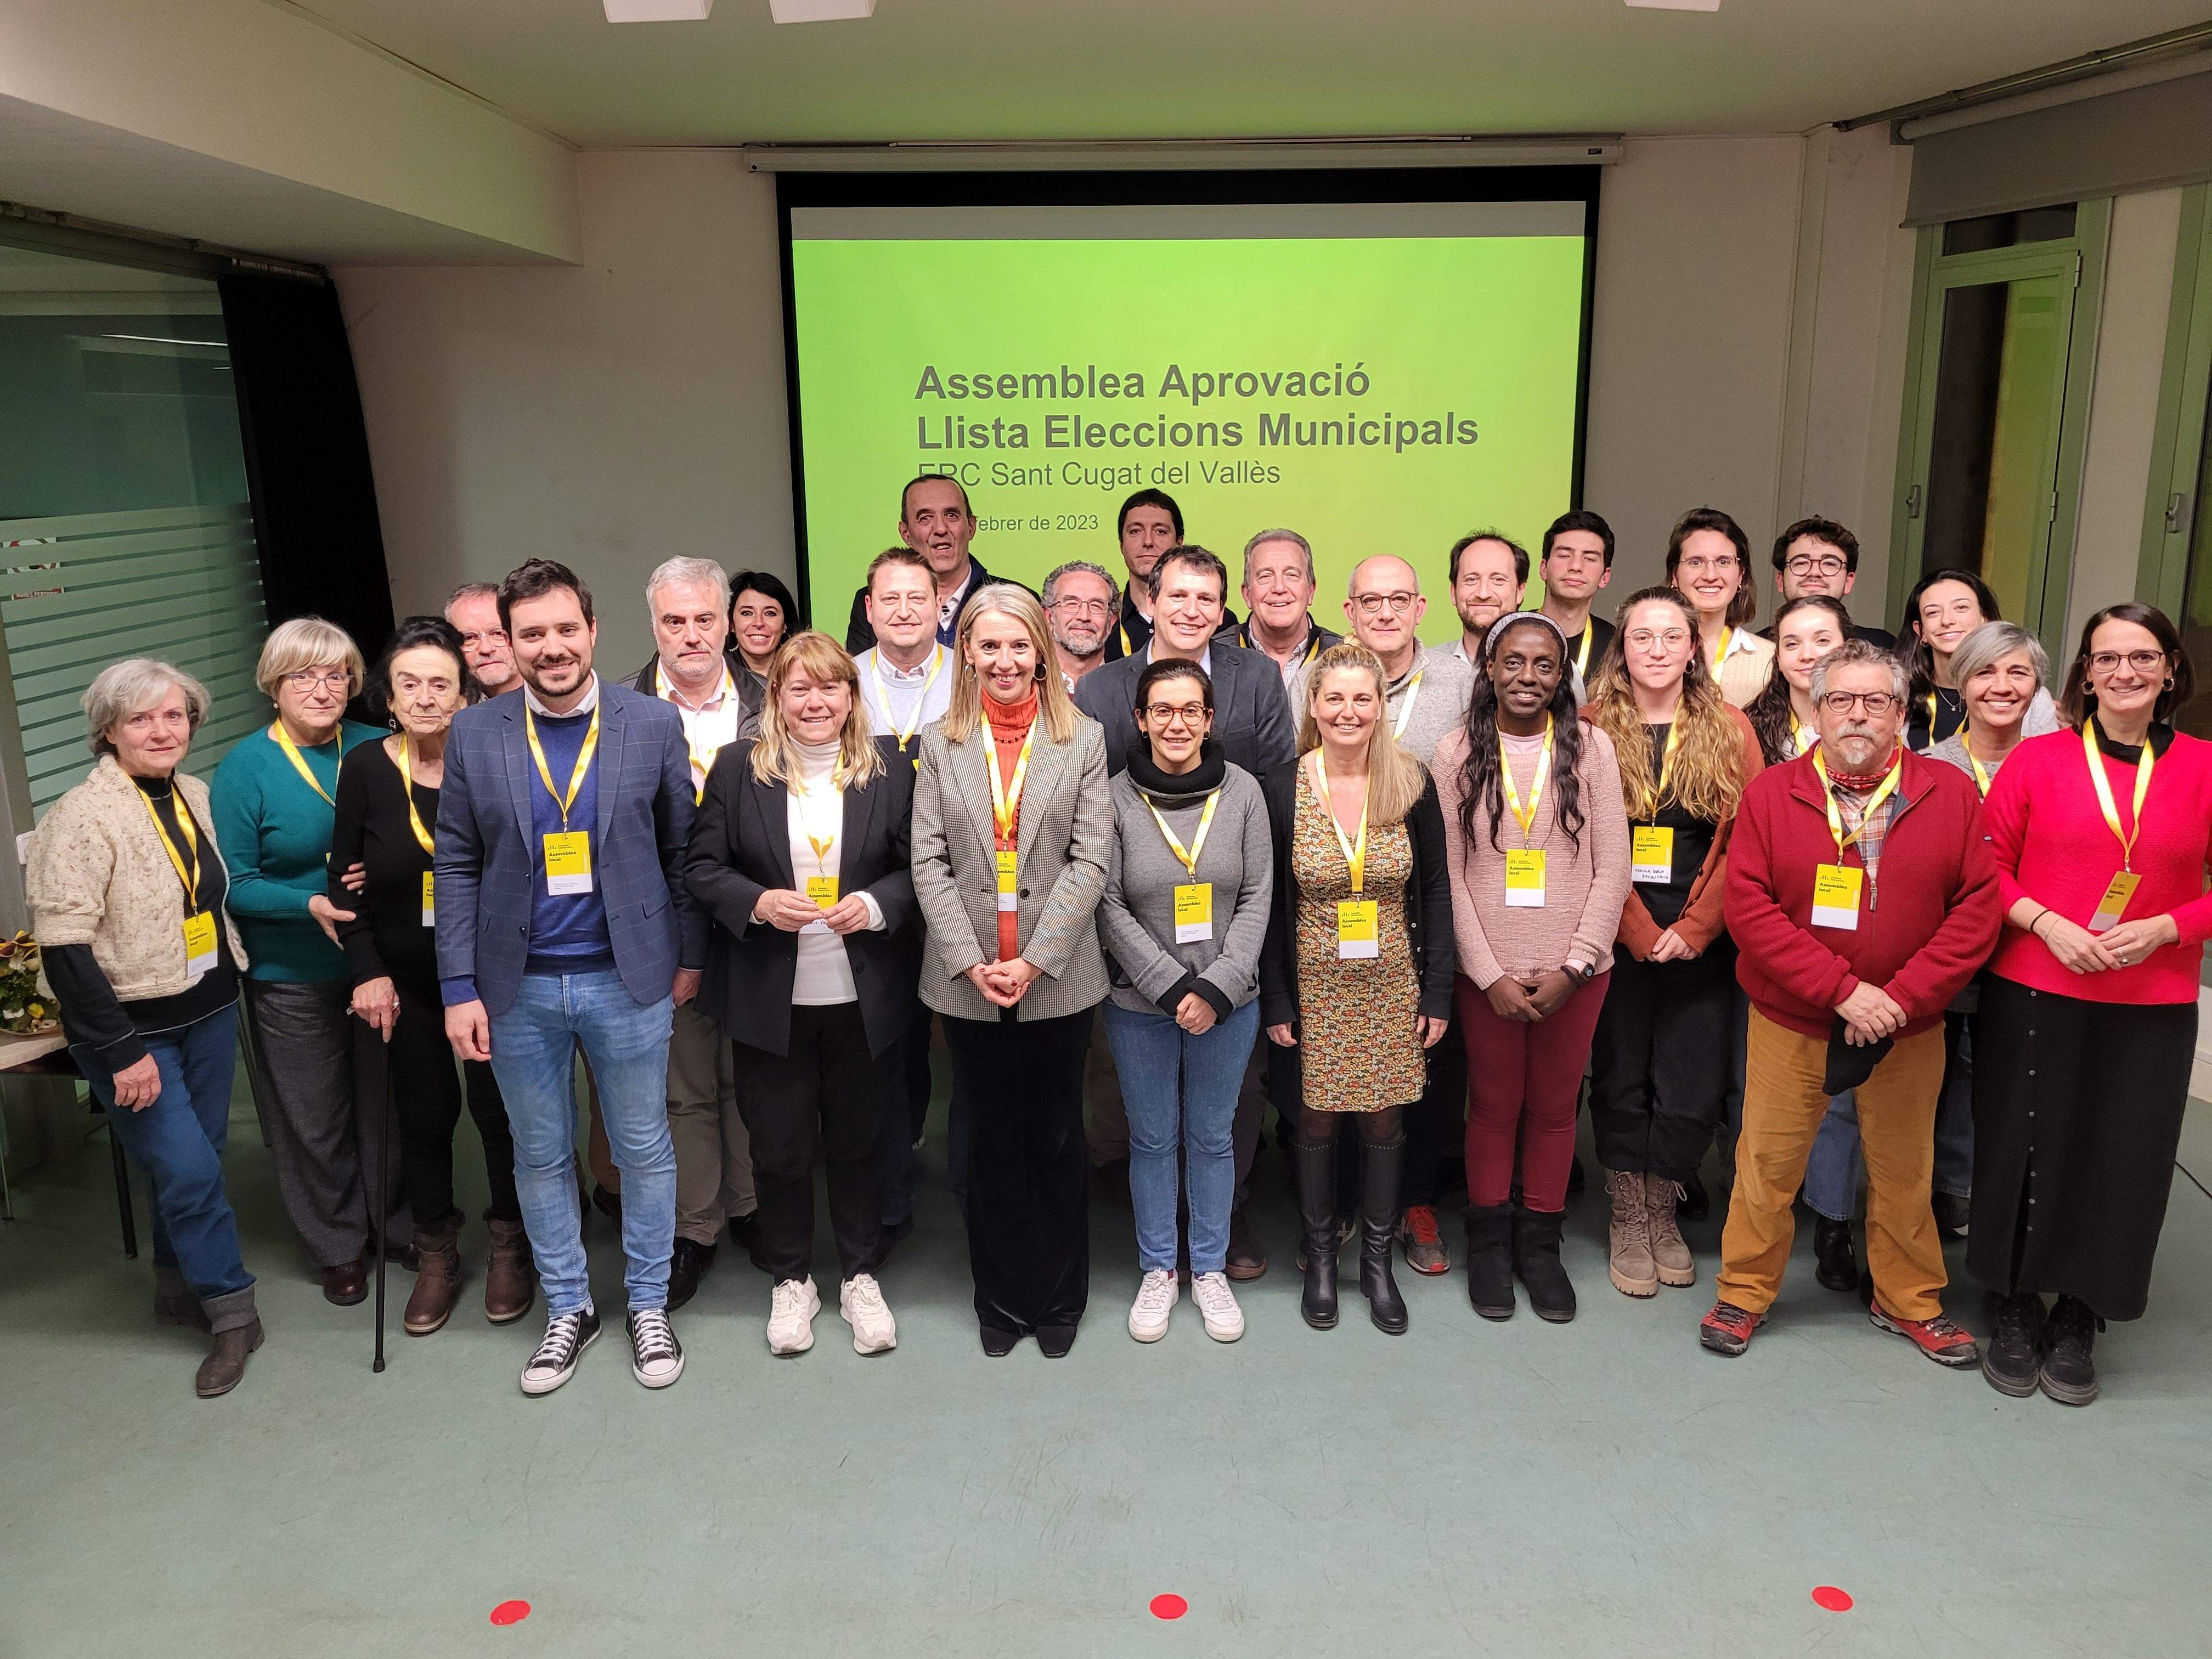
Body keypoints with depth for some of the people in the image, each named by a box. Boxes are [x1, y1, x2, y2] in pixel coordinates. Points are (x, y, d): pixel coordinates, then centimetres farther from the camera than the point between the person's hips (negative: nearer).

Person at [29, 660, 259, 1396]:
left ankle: (179, 1287, 32)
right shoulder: (83, 818, -17)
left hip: (210, 1011, 6)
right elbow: (65, 948, -19)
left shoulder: (194, 796, 4)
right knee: (189, 1169, -6)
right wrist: (122, 1050, -20)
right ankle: (232, 1311, 10)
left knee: (191, 1160, 14)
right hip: (131, 1029, -6)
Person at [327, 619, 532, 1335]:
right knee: (423, 1120, 12)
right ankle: (437, 1255, 34)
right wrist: (367, 972, -4)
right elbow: (344, 879, 1)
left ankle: (509, 1247, 31)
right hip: (406, 982, 2)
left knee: (500, 1111, 7)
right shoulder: (365, 767, -8)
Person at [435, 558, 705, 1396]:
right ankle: (567, 1309, 32)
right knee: (541, 1157, 14)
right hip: (519, 988, 2)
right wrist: (459, 990, -3)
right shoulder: (473, 734, -1)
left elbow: (681, 849, 2)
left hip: (629, 981, -1)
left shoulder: (653, 723, -4)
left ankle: (649, 1305, 30)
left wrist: (689, 957, 2)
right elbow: (458, 868, 1)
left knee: (644, 1149, 11)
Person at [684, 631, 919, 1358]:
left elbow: (916, 867, 2)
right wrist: (758, 903, -18)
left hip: (862, 996, 0)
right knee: (780, 1147, 10)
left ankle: (860, 1277, 31)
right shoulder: (738, 768, -1)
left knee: (857, 1141, 13)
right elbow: (701, 867, -1)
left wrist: (874, 904, -16)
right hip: (769, 998, 0)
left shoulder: (888, 767, 1)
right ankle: (790, 1281, 31)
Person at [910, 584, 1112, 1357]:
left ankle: (1059, 1299, 27)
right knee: (992, 1142, 12)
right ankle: (1003, 1299, 27)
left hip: (1057, 976, -1)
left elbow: (1091, 860, -5)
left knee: (1057, 1140, 10)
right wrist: (974, 961, -10)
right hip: (968, 981, 1)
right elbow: (929, 864, 0)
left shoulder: (1084, 739, 0)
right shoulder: (941, 744, 4)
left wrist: (1033, 959, -12)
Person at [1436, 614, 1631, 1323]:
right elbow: (1449, 875, -4)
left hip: (1573, 971, 1)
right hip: (1487, 971, -1)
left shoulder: (1591, 747, -1)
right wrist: (1490, 974, -9)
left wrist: (1572, 967, -9)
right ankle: (1489, 1242, 27)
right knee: (1493, 1106, 10)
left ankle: (1540, 1244, 28)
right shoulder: (1458, 753, -2)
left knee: (1555, 1108, 11)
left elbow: (1611, 870, -2)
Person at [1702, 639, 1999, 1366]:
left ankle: (1910, 1301, 36)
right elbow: (1750, 907, -12)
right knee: (1768, 1164, 8)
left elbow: (1978, 906, -5)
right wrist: (1842, 990, -18)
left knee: (1903, 1169, 15)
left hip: (1908, 1028, 1)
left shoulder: (1950, 793, -2)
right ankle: (1744, 1294, 27)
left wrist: (1902, 995, -14)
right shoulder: (1771, 793, -5)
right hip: (1791, 1021, -1)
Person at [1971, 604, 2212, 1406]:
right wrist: (2047, 923, -13)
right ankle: (2018, 1312, 27)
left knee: (2122, 1162, 7)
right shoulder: (2037, 759, -1)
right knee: (2027, 1152, 8)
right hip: (2033, 997, -1)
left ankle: (2077, 1322, 26)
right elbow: (1989, 865, 2)